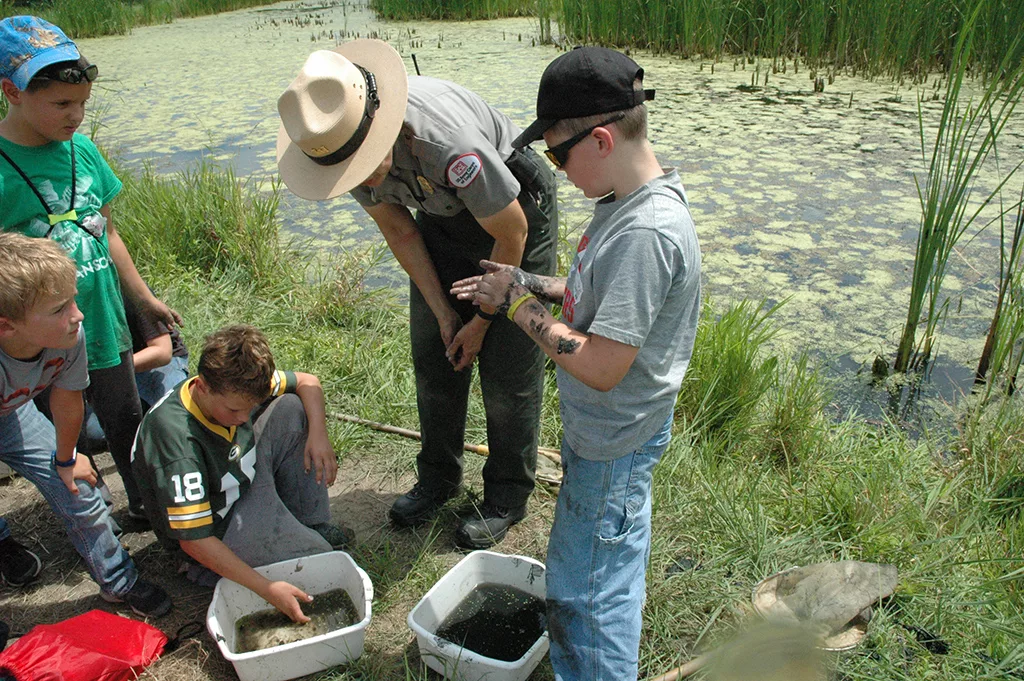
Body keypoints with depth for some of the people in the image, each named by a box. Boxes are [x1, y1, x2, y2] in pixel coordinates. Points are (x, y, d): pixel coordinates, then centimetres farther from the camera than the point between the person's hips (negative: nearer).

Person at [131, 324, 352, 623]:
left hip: (242, 484, 8)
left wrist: (318, 434, -17)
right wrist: (266, 588, -35)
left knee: (292, 407, -6)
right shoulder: (178, 439, -36)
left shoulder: (237, 386, -16)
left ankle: (312, 525, 0)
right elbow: (194, 541, -33)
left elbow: (307, 382, 0)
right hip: (214, 530, -8)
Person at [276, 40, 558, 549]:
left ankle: (507, 496, 15)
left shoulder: (448, 144, -40)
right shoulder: (336, 139, -19)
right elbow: (398, 230, -3)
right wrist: (442, 310, -3)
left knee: (507, 366, -4)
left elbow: (511, 235, -23)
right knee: (434, 354, 8)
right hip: (442, 217, 6)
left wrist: (482, 320, -11)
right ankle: (438, 477, 28)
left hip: (515, 208, -6)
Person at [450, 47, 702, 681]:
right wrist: (530, 284, 3)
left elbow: (601, 367, -31)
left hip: (613, 441, -10)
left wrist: (520, 304, -20)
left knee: (586, 593, 7)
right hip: (613, 429, 10)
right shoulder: (631, 199, 0)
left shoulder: (647, 232, -32)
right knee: (614, 568, 29)